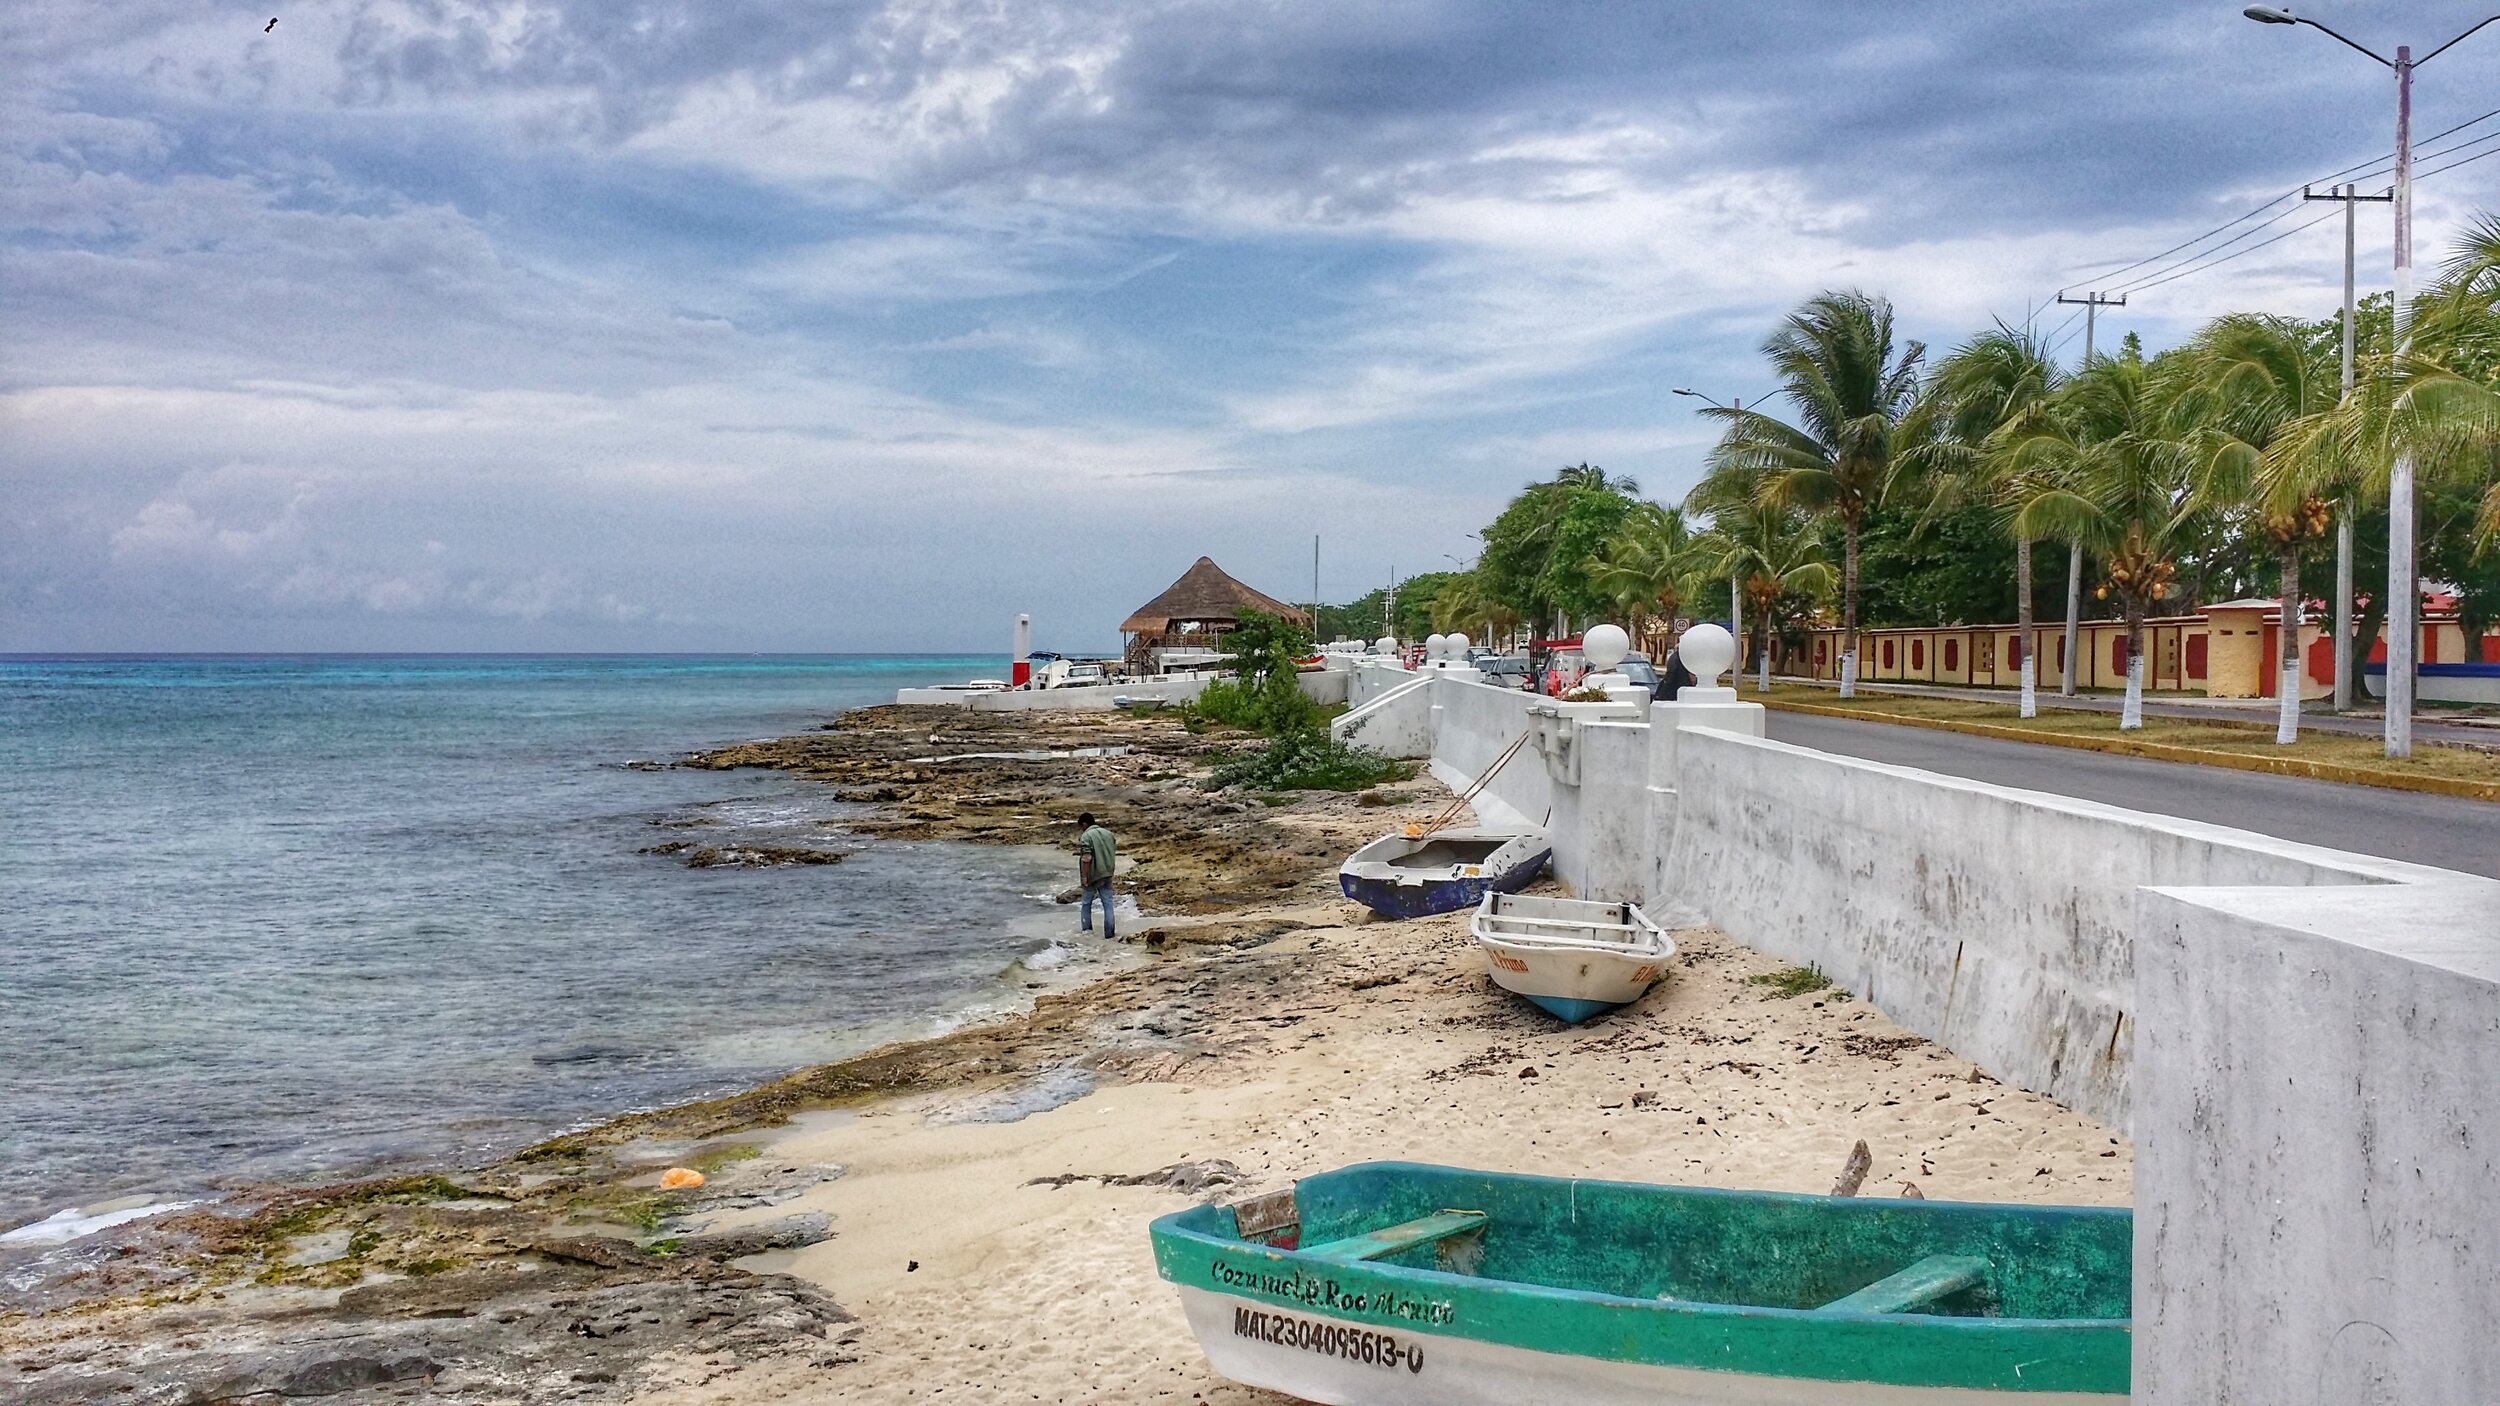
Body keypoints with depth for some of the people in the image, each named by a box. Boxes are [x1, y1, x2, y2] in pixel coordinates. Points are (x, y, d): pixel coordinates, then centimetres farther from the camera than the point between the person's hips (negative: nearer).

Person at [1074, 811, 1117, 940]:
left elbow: (1086, 858, -21)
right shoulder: (1108, 833, 9)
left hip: (1093, 876, -5)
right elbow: (1114, 853, 14)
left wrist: (1084, 877, -16)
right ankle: (1109, 933, 4)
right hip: (1107, 875, 5)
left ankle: (1086, 929, 17)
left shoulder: (1086, 836, -13)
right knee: (1108, 904, 6)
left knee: (1086, 903, 12)